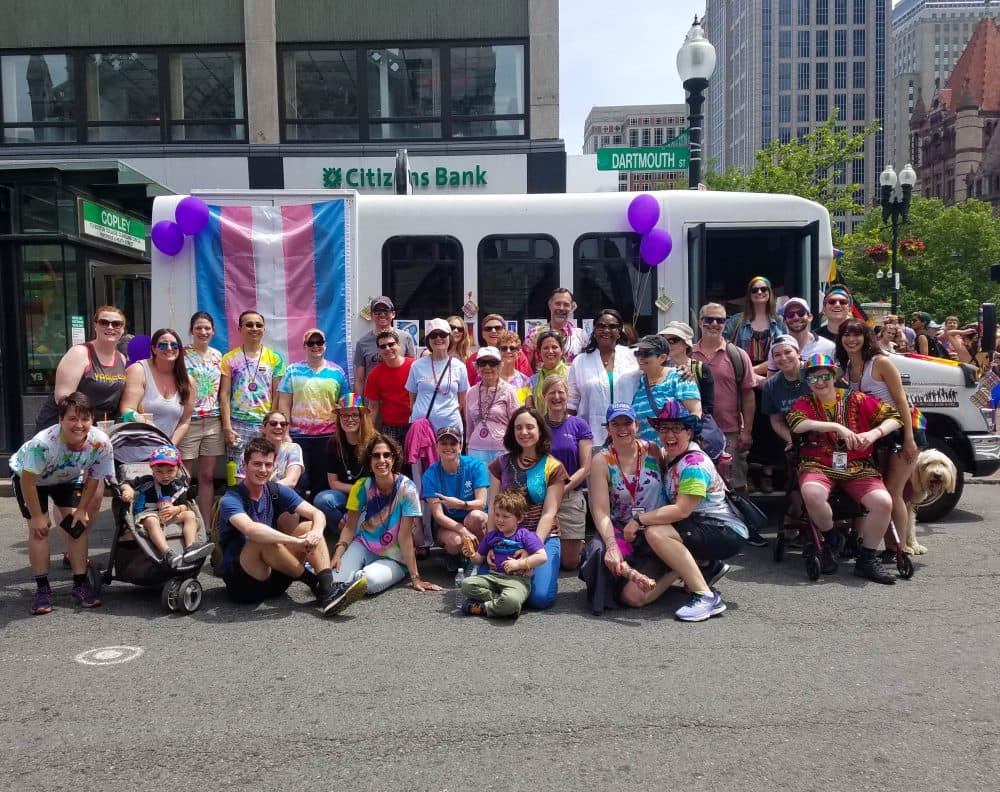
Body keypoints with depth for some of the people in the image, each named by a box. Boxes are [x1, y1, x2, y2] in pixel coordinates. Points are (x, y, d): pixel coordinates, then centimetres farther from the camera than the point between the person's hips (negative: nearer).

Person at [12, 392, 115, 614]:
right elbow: (28, 480, -28)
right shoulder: (44, 443, -40)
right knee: (39, 529, -11)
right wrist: (37, 516, -20)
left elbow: (93, 478, -12)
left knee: (76, 527, -6)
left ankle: (80, 584, 6)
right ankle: (42, 588, 0)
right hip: (27, 476, -3)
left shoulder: (100, 443, -31)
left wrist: (82, 508, -8)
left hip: (67, 479, 3)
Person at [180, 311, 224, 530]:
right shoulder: (182, 354, -3)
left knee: (207, 476, 9)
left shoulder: (217, 356, 11)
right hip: (188, 421, -4)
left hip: (213, 422, 4)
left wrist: (226, 421, 10)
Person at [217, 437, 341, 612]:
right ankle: (313, 581, -17)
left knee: (309, 526, -11)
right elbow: (250, 528, -38)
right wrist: (297, 541, -39)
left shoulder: (277, 492, 3)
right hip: (242, 582, -6)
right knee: (263, 540, -33)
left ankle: (327, 590, -30)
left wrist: (316, 532, -29)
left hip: (274, 577, 6)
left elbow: (317, 514, -5)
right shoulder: (231, 500, -16)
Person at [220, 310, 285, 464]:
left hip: (265, 424, 1)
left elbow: (276, 395, 6)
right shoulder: (230, 358, 5)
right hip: (238, 425, 0)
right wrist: (227, 427, -6)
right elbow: (224, 395, 1)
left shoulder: (274, 358, 6)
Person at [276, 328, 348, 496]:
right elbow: (284, 404, 3)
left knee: (323, 482, 7)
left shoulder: (337, 372, 6)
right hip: (298, 436, -1)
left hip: (328, 437, 1)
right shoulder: (293, 371, 5)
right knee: (297, 482, 0)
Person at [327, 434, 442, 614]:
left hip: (393, 559, -2)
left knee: (369, 579, -36)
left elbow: (405, 537, -15)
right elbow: (350, 527, -2)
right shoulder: (362, 486, -5)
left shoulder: (406, 489, -16)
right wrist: (338, 553, -21)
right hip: (363, 546, 2)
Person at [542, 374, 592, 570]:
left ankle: (581, 544, 34)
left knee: (570, 562, 1)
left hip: (571, 497, -1)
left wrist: (562, 489, -15)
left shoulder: (579, 425, 1)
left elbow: (586, 468, -4)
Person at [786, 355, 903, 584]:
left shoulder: (856, 400, 11)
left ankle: (867, 559, -3)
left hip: (858, 467, 1)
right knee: (812, 494, -36)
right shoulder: (804, 403, 10)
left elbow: (894, 416, 7)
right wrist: (837, 427, -22)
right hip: (818, 465, -1)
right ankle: (831, 541, -5)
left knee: (883, 502, -25)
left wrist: (874, 433, -13)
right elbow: (797, 424, -14)